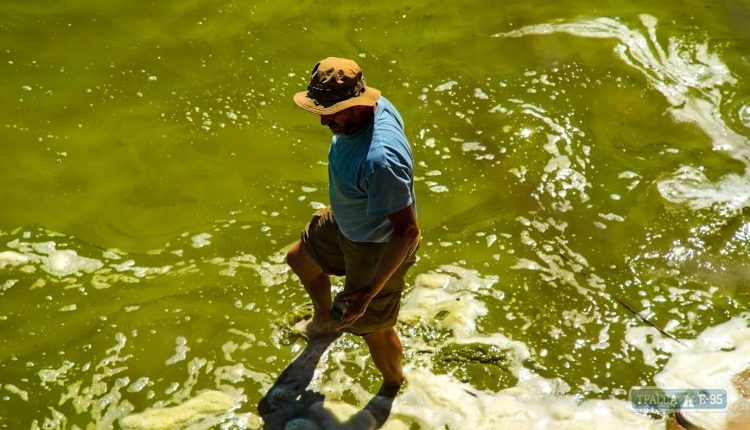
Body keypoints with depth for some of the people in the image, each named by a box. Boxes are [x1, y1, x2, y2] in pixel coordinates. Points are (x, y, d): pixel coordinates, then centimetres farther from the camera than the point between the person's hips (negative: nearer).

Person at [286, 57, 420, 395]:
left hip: (378, 248, -9)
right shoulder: (375, 106, -17)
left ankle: (393, 386, 46)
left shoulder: (379, 159, -44)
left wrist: (369, 291, -36)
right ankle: (324, 322, 59)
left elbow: (407, 231, -37)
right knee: (300, 259, 31)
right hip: (344, 223, 10)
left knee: (372, 327, 14)